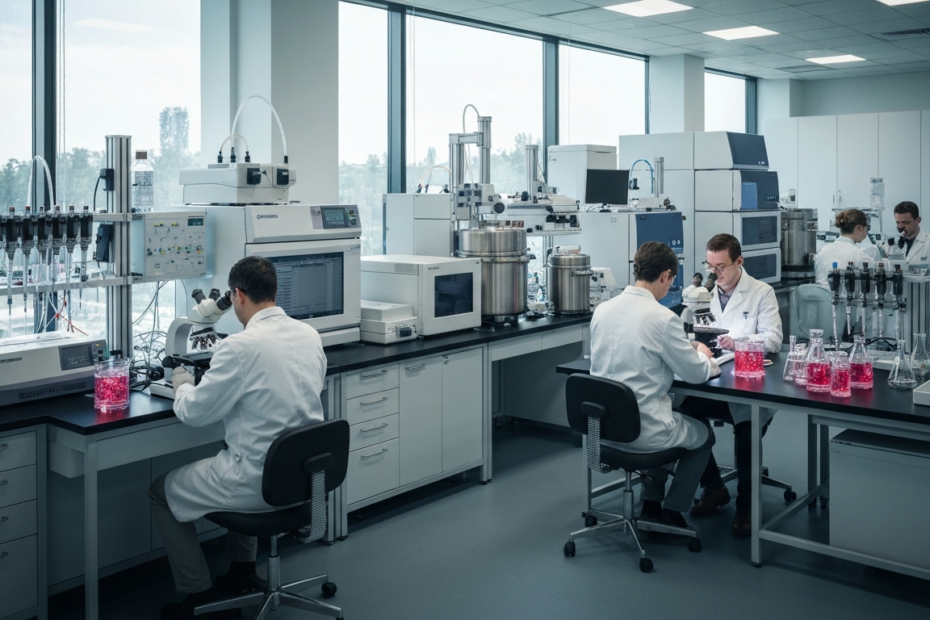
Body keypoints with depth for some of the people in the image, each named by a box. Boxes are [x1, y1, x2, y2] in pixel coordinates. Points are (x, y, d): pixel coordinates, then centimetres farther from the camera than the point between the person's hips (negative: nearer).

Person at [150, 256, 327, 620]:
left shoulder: (241, 346, -21)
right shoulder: (310, 335, 0)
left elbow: (194, 413, -10)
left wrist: (182, 385, 11)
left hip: (260, 482, -7)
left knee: (160, 491, 17)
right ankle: (242, 570, 42)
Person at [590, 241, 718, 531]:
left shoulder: (602, 309, -1)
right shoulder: (663, 318, -19)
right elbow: (696, 374, -8)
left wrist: (686, 350, 18)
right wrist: (702, 354, 15)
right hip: (642, 430, -6)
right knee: (704, 434, 25)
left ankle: (651, 505, 38)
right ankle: (671, 513, 28)